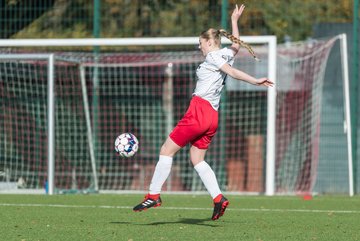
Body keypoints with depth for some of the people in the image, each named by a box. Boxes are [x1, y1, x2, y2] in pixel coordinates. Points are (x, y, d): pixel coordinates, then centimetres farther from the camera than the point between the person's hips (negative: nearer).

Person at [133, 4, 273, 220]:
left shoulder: (212, 57, -4)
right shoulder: (227, 54, 18)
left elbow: (232, 72, -16)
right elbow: (236, 44, 41)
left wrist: (254, 81, -26)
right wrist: (235, 20, 49)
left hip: (199, 111, -9)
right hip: (213, 116, 9)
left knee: (167, 151, -3)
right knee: (197, 159, 10)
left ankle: (154, 195, -5)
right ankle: (218, 198, -5)